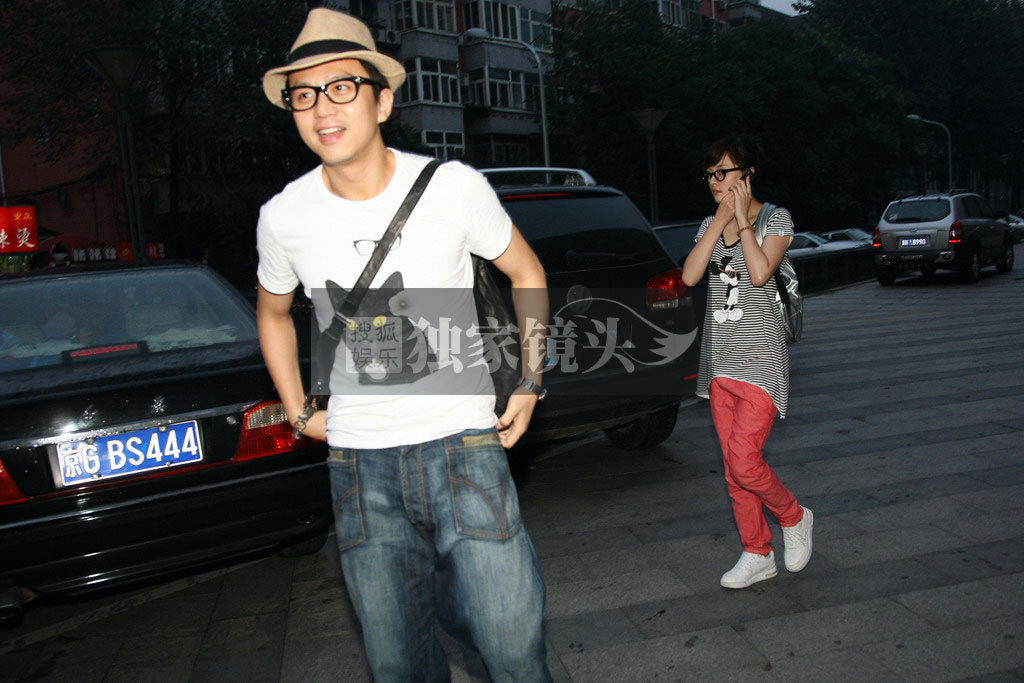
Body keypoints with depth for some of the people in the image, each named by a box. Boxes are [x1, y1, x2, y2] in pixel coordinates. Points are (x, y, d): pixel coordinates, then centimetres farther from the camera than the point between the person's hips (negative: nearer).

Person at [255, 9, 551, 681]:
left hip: (462, 444, -1)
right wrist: (300, 413, 13)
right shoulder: (283, 217, -2)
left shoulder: (454, 186, -7)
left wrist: (530, 383, 4)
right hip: (359, 464, 2)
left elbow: (527, 273, 8)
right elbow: (273, 312, 19)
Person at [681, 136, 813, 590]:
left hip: (761, 359, -5)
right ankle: (757, 555, 22)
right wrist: (722, 218, -8)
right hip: (720, 360, 6)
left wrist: (743, 218, -14)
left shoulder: (776, 219, -2)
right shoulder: (710, 224, 12)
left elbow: (760, 273, -20)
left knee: (744, 462, -12)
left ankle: (794, 518, 18)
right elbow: (690, 276, -6)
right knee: (734, 467, 8)